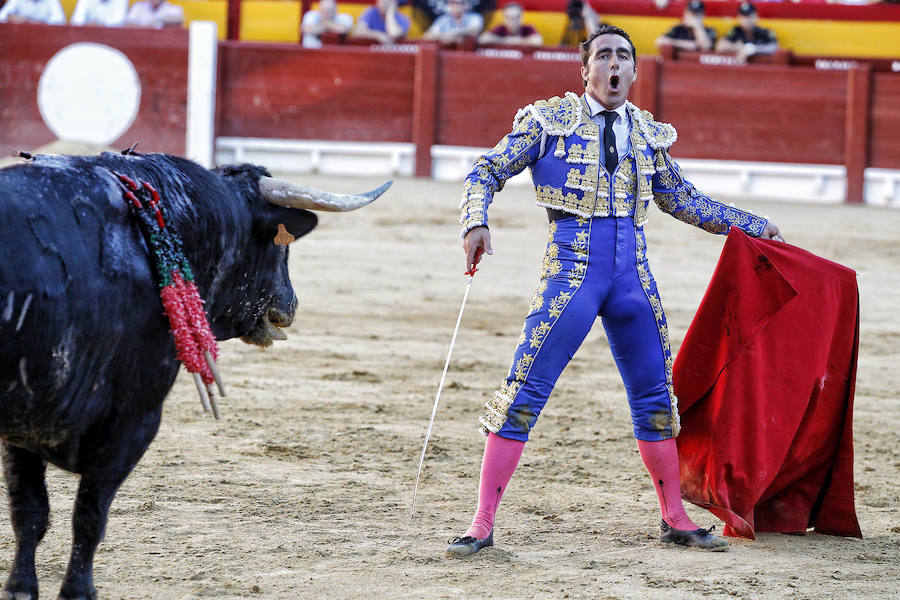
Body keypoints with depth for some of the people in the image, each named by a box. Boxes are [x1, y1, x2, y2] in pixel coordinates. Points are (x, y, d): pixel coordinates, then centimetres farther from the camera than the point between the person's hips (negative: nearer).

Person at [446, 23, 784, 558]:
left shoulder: (649, 134, 13)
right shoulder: (551, 120, 1)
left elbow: (685, 201, 25)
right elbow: (487, 172, 2)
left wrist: (753, 226, 25)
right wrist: (477, 223, -16)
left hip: (633, 273, 4)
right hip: (572, 268, -4)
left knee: (656, 394, 10)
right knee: (526, 391, -10)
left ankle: (675, 520, 24)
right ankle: (483, 525, -8)